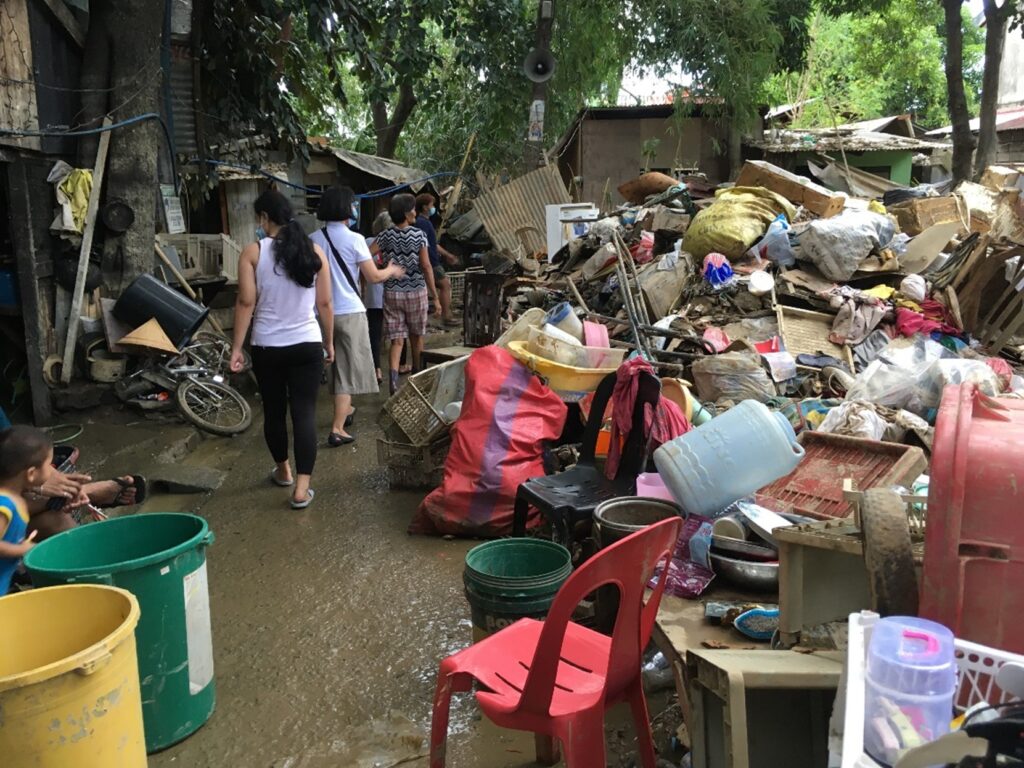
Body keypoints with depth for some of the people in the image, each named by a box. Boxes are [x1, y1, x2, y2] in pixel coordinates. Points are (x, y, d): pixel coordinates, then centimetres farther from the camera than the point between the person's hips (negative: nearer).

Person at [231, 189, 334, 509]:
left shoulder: (253, 251, -6)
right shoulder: (314, 251, 1)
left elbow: (246, 303, -9)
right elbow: (325, 304, 3)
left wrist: (236, 347, -3)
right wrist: (329, 342, 15)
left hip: (267, 347, -1)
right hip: (307, 345, 1)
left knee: (274, 410, 16)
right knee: (304, 412, 1)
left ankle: (283, 471, 35)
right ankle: (302, 488, -5)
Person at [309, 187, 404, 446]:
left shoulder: (312, 239, 3)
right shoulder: (354, 239, -12)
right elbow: (373, 277, -9)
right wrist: (391, 271, 10)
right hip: (349, 312, -6)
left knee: (338, 364, 22)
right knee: (349, 367, -1)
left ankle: (345, 409, 41)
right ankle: (337, 429, -7)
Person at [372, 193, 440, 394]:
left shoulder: (386, 236, -1)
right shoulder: (418, 235, -7)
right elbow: (426, 267, -10)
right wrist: (435, 297, -6)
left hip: (392, 293, 1)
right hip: (416, 291, -1)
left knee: (397, 340, 2)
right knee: (416, 336, 17)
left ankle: (393, 379, -19)